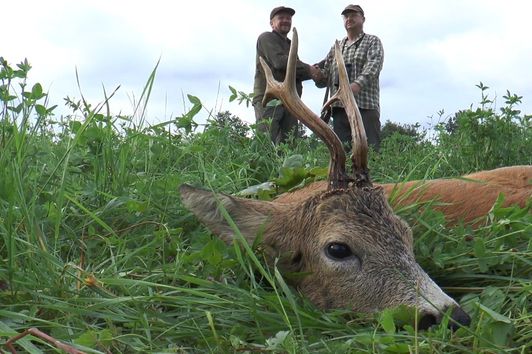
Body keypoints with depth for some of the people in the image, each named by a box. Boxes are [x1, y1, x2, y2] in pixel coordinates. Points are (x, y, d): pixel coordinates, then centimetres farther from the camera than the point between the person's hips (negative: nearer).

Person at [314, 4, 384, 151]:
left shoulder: (373, 41, 11)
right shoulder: (336, 48, 25)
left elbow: (374, 65, -9)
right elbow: (325, 77, 23)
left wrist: (358, 84, -28)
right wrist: (317, 75, -3)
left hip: (365, 107, -4)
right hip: (339, 108, 4)